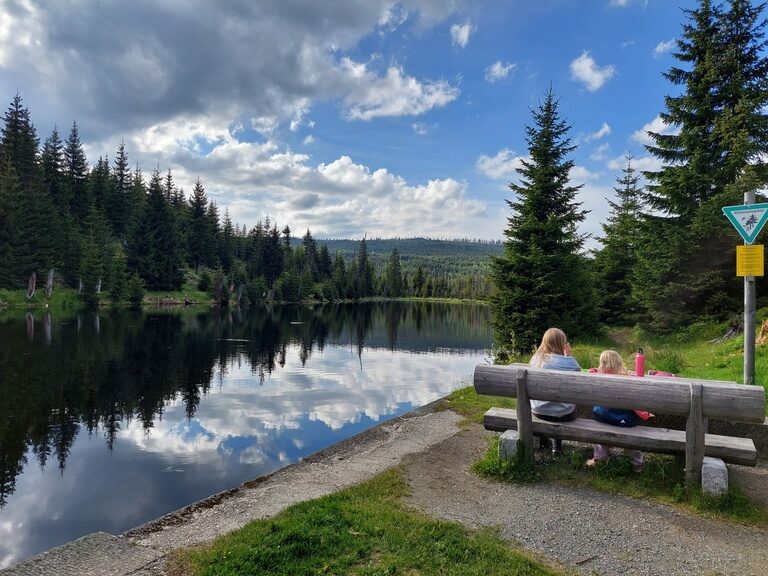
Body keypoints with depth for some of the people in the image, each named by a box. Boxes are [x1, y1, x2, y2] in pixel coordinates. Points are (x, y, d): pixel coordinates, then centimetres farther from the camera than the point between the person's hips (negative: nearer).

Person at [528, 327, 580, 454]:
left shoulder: (536, 358, -7)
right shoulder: (568, 362, -23)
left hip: (537, 410, 4)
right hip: (562, 414, -4)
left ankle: (543, 440, 45)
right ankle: (557, 445, 37)